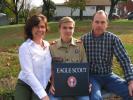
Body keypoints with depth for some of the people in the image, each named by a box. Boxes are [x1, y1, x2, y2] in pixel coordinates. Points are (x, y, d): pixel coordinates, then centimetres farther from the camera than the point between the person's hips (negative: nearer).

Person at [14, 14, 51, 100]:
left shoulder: (48, 45, 4)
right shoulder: (25, 47, -11)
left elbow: (51, 67, 9)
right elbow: (28, 73, -17)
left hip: (43, 87, 3)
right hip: (25, 86, -3)